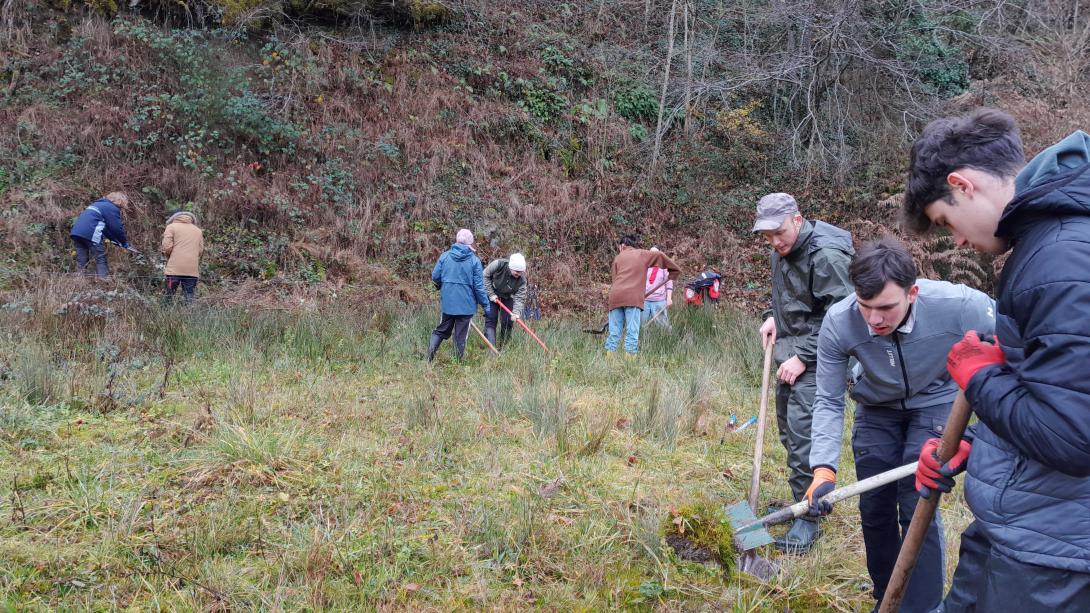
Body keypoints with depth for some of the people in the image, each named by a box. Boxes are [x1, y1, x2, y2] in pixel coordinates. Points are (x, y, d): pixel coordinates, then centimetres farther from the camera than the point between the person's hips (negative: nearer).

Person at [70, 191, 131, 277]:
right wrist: (125, 243, 14)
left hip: (75, 232, 8)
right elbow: (117, 228, 1)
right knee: (101, 259, -1)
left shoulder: (98, 204, 31)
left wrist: (116, 241, 25)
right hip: (90, 234, -8)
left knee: (81, 261, 11)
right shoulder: (112, 208, 3)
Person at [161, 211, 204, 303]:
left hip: (174, 269, -3)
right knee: (189, 298, 3)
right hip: (192, 270, 3)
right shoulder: (198, 230, 18)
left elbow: (167, 247, -5)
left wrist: (168, 257, 13)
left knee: (169, 298, 4)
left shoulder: (171, 227, 6)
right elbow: (201, 250, 11)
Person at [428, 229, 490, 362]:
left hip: (447, 302, 3)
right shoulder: (474, 260, -9)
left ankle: (431, 349, -4)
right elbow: (479, 286, -9)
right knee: (461, 336, 6)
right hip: (466, 304, -2)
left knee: (442, 330, 17)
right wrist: (486, 305, 0)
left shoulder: (445, 256, -2)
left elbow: (435, 277, 2)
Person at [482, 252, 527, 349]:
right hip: (492, 294, -2)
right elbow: (485, 276, -19)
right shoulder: (499, 264, -32)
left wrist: (516, 313, -44)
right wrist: (491, 294, -21)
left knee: (507, 321, -2)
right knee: (490, 319, -11)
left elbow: (520, 298, -26)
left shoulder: (522, 279, -25)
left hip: (507, 297, 2)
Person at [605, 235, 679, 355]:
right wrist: (673, 269, 22)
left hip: (615, 297, 3)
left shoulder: (618, 258, 22)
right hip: (633, 297, -2)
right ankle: (629, 357, -9)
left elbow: (615, 280, 17)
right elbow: (659, 255, 11)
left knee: (614, 331, 6)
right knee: (632, 331, -3)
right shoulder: (641, 254, 17)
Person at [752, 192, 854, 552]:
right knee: (788, 430, 15)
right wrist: (773, 317, 8)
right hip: (789, 353, 9)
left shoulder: (826, 256, -20)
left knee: (803, 435, -12)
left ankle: (808, 519, -3)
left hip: (815, 359, -9)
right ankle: (803, 500, 28)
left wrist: (803, 357, -20)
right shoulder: (782, 252, 9)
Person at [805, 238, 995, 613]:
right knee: (874, 507, 5)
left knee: (918, 508, -11)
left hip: (934, 404, -2)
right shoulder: (838, 323, -29)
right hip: (876, 409, 2)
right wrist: (824, 470, -30)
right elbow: (828, 401, -19)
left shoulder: (959, 305, -35)